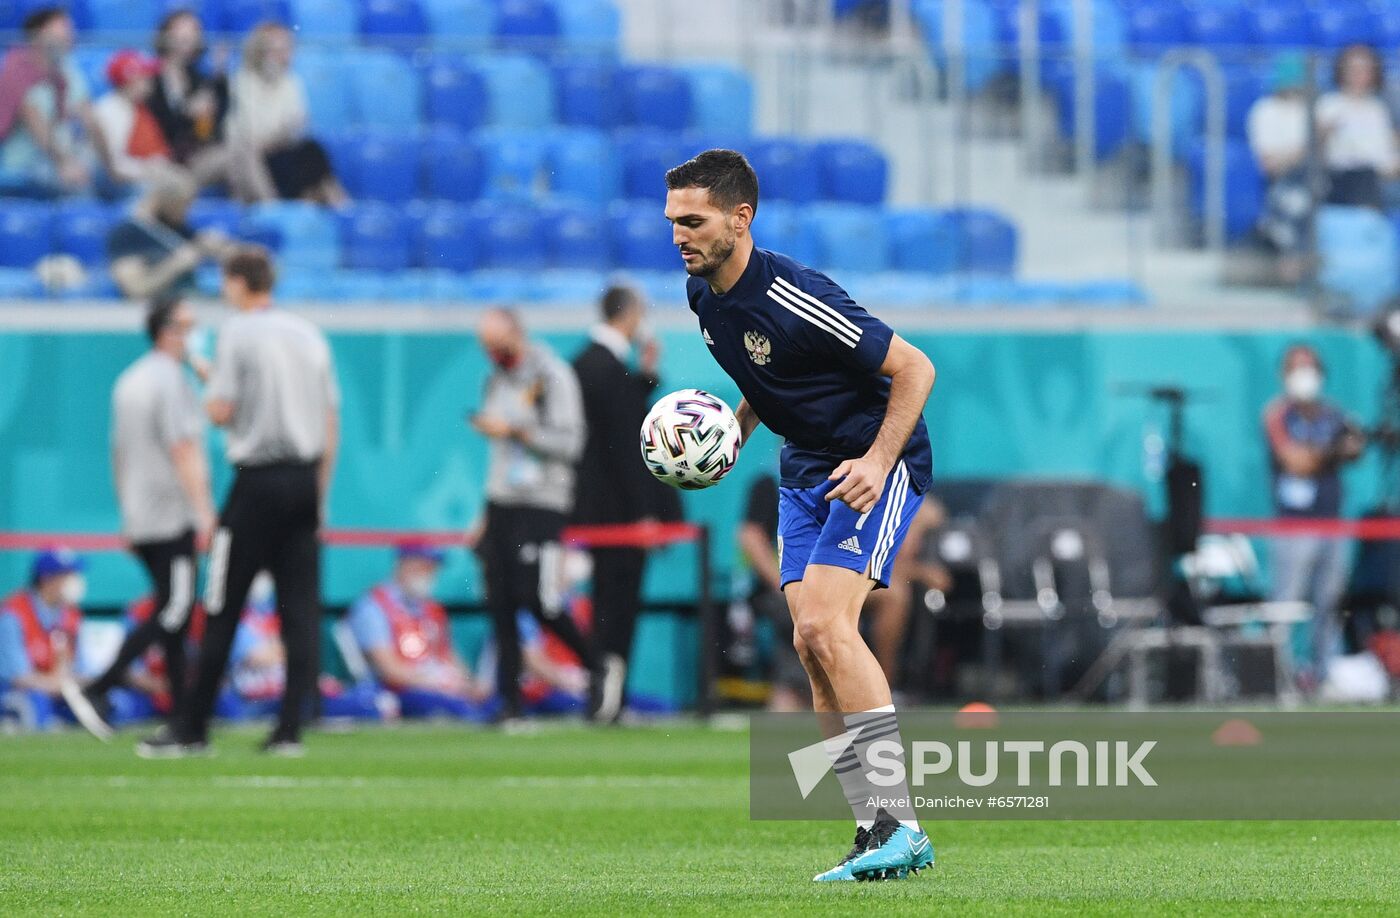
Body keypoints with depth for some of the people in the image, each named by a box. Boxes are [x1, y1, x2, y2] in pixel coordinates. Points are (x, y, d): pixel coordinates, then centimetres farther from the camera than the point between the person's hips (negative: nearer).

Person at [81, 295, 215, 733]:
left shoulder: (128, 381, 16)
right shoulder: (170, 380, -11)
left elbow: (120, 451, 21)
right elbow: (183, 451, -19)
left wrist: (128, 518, 26)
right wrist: (204, 511, -22)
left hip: (139, 519, 9)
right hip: (172, 515, -9)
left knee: (174, 613, 11)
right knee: (174, 611, -10)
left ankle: (181, 714, 9)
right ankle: (99, 688, -20)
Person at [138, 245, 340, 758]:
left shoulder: (237, 332, -6)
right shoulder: (309, 335, 12)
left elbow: (221, 411, -12)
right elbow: (331, 421, 13)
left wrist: (208, 392, 11)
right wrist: (319, 493, 17)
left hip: (257, 481, -6)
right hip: (305, 477, 6)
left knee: (222, 611, -1)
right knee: (301, 609, 4)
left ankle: (194, 731, 2)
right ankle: (290, 730, -1)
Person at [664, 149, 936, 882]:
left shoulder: (792, 298, -25)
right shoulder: (703, 294, 0)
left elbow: (913, 368, -19)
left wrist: (877, 461, -27)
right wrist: (734, 430, 7)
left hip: (873, 464, -9)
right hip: (804, 468, 9)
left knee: (824, 623, -22)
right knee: (811, 646, -1)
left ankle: (900, 824, -23)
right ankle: (875, 832, 1)